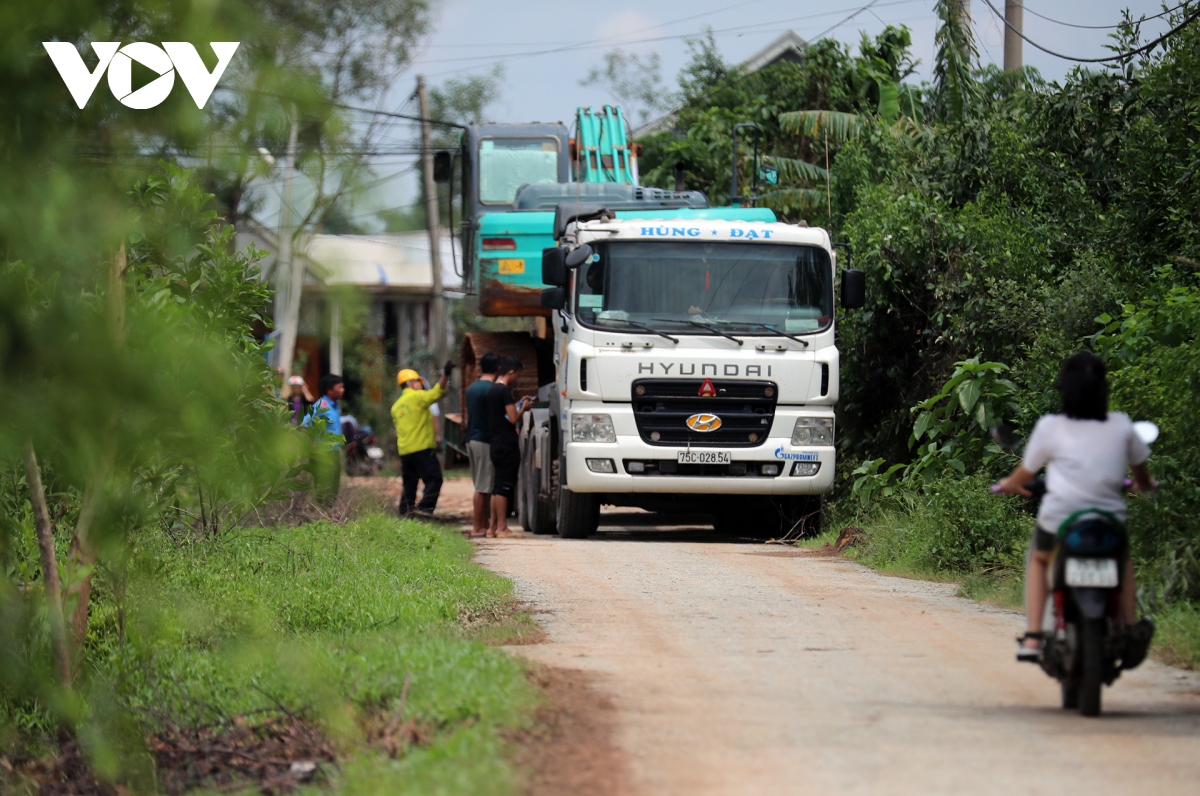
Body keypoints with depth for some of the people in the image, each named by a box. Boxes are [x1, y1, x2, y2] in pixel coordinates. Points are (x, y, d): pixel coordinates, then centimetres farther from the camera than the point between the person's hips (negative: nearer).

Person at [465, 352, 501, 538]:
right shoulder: (491, 389, -13)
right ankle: (477, 528, -6)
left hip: (471, 439, 9)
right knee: (483, 486, -6)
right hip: (485, 440, -9)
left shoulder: (472, 388, 12)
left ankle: (484, 523, 17)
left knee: (483, 486, 14)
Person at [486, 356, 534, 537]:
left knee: (498, 486, 13)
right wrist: (523, 408, -1)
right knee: (504, 486, -7)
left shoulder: (492, 390, 15)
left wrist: (518, 404, 19)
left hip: (496, 445, 9)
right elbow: (513, 418, -18)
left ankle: (493, 527, 14)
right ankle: (501, 527, -7)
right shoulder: (504, 391, -14)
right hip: (507, 445, -9)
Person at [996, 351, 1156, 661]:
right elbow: (1142, 474, 17)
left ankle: (1032, 638, 16)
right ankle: (1131, 628, 27)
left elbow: (1025, 474, 10)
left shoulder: (1050, 427, -3)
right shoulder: (1121, 426, 3)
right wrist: (1145, 485, 42)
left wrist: (1009, 484, 34)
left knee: (1038, 559, 30)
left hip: (1059, 524, -1)